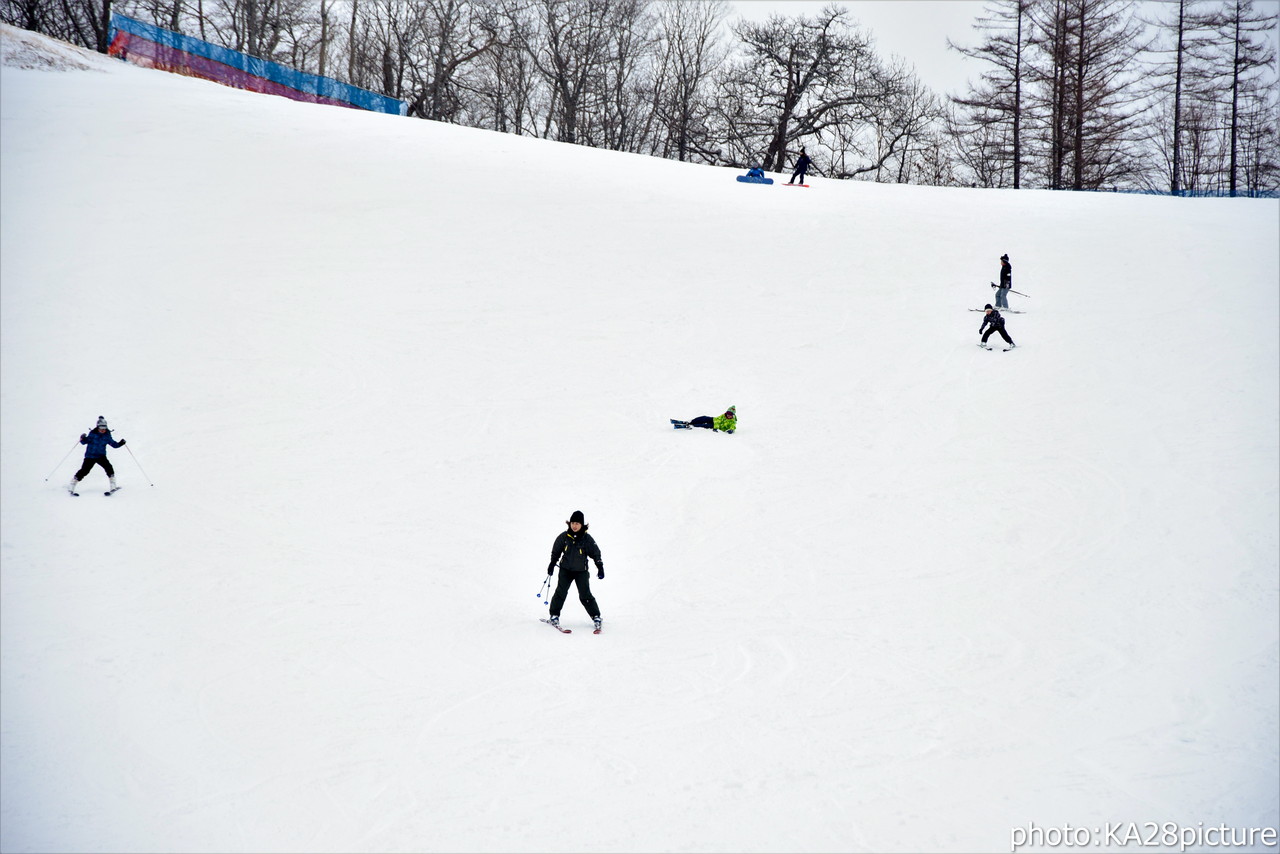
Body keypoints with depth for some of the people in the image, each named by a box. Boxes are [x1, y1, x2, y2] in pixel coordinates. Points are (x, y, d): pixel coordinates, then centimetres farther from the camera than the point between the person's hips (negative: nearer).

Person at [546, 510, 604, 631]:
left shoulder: (587, 539, -8)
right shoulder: (564, 537, -4)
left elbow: (596, 553, 1)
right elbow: (556, 551, 10)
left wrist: (600, 567, -3)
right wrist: (552, 565, 13)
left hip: (582, 571, -1)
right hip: (566, 570, 1)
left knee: (585, 596, -3)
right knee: (561, 592, -8)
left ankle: (596, 617, 8)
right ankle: (554, 616, 4)